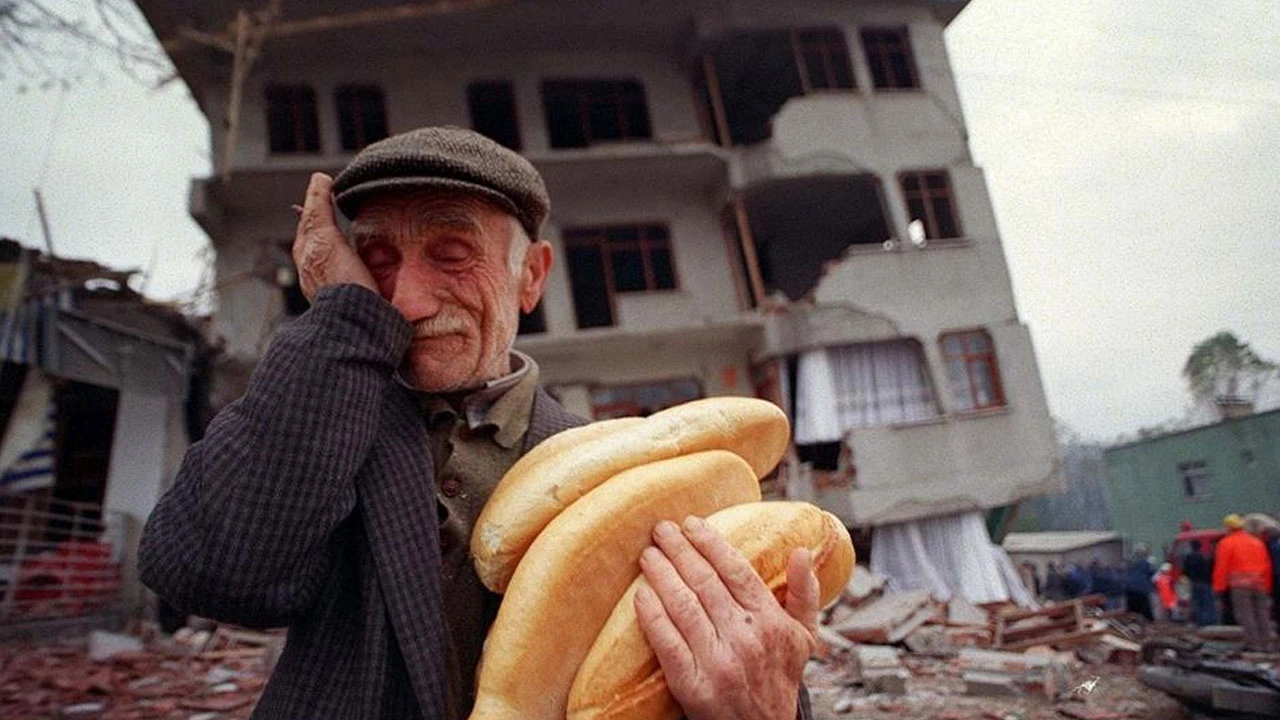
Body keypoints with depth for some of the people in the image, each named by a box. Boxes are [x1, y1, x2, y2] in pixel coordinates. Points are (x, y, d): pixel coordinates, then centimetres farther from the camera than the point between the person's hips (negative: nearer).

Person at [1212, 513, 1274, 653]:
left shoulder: (1226, 543, -3)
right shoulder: (1258, 542, 14)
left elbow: (1221, 567, -7)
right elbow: (1267, 566, 14)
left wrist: (1219, 588, -3)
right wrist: (1267, 587, 18)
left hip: (1240, 584, -6)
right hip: (1259, 584, 6)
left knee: (1245, 615, -2)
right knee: (1262, 614, 10)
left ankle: (1253, 644, -3)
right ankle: (1266, 645, 13)